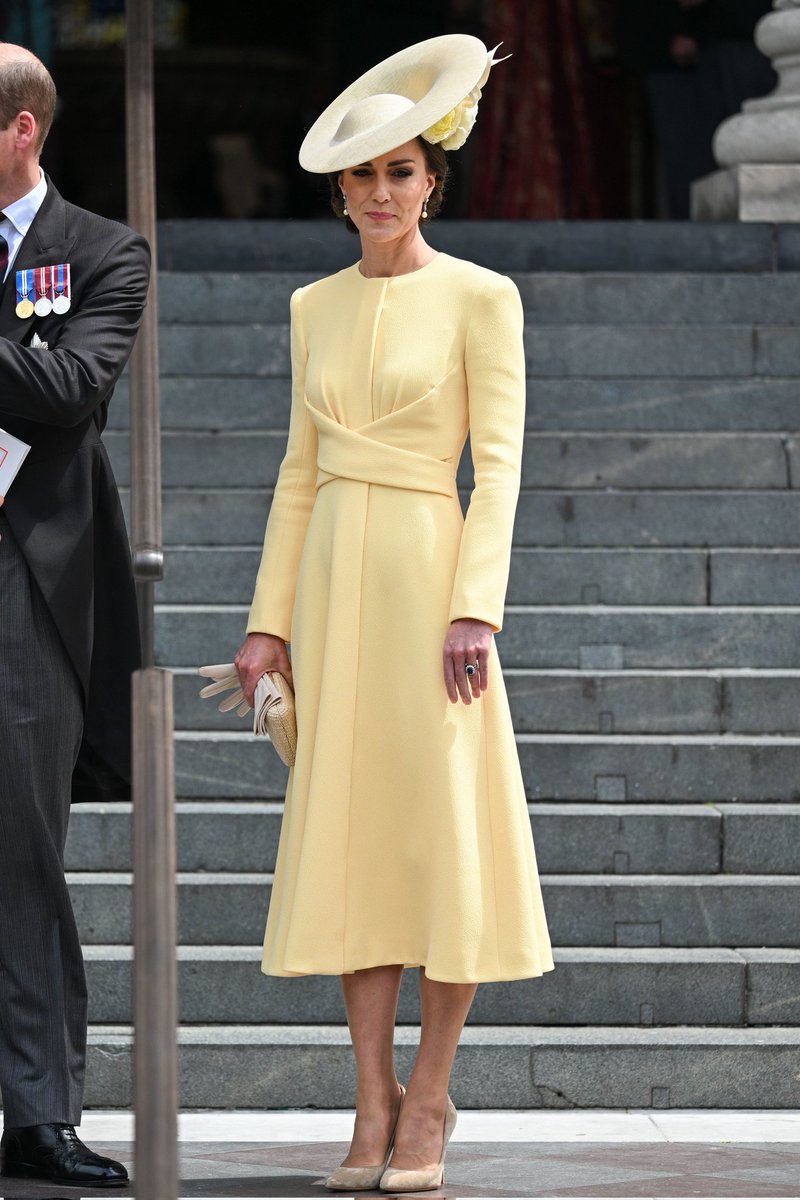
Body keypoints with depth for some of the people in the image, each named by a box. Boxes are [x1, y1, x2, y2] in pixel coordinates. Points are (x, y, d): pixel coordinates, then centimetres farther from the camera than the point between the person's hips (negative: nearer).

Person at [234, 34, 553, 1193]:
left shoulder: (478, 297, -3)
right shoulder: (316, 307, 12)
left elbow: (499, 461, -8)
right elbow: (301, 468, 15)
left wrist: (476, 608, -17)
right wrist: (269, 618, 9)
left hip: (430, 572, -5)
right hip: (332, 577, 5)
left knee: (444, 827, -4)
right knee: (347, 831, 3)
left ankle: (429, 1099, 5)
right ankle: (374, 1103, 8)